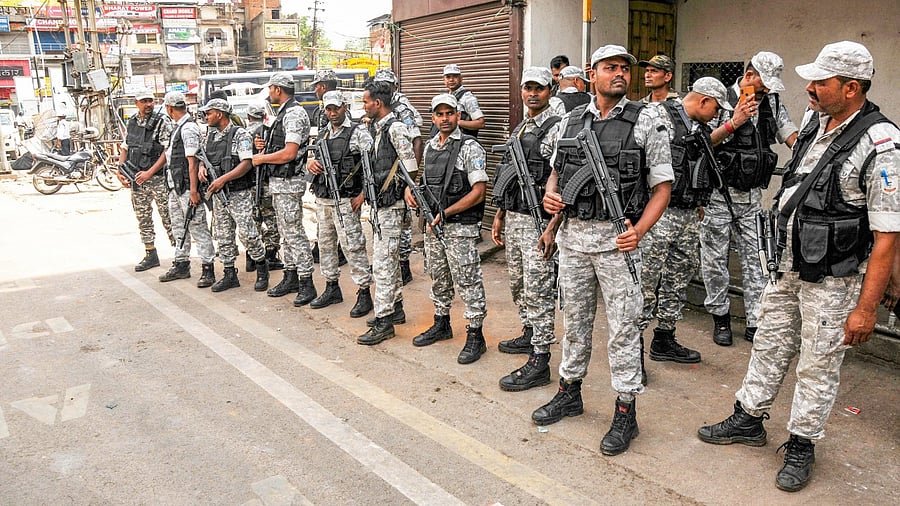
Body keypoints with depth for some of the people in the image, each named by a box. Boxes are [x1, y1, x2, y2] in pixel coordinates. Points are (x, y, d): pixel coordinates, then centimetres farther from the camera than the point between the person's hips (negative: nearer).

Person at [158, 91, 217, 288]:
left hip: (187, 187, -10)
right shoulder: (179, 127, 16)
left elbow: (192, 161, -20)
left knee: (197, 227, -7)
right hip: (175, 186, 10)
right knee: (179, 227, 16)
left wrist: (193, 190, -22)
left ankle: (208, 269, -3)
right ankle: (181, 265, 26)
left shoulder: (188, 128, -15)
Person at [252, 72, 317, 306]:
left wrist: (261, 158, -12)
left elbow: (289, 153, -24)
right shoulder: (284, 113, 16)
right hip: (278, 182, 11)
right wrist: (266, 146, 6)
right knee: (286, 233, 15)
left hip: (288, 182, -11)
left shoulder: (294, 114, -16)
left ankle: (307, 283, -3)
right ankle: (291, 277, 24)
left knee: (294, 233, -8)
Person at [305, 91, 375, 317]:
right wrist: (310, 163, 1)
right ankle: (332, 288, 27)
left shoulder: (358, 132, -7)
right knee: (326, 244, 14)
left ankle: (364, 293, 0)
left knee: (352, 246, -7)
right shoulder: (322, 134, 15)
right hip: (322, 199, 8)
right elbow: (315, 159, 26)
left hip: (345, 200, -8)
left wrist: (363, 194, -17)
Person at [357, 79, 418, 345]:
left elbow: (410, 169, -18)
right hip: (380, 203, 10)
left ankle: (384, 321, -3)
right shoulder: (377, 128, 14)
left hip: (390, 203, -10)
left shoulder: (396, 128, -15)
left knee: (382, 261, -8)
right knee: (389, 257, 16)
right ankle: (395, 309, 28)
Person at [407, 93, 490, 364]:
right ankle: (441, 324, 34)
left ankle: (475, 336, 7)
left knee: (468, 281, -2)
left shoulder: (469, 147, -11)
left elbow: (478, 192, -16)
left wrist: (445, 213, -18)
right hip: (433, 225, 8)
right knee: (439, 278, 18)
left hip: (460, 227, -7)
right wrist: (411, 188, 3)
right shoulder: (430, 147, 12)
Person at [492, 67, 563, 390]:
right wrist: (499, 216, 17)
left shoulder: (557, 129, -11)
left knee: (538, 291, -5)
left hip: (538, 221, -8)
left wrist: (552, 227, -23)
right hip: (512, 218, 9)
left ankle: (539, 362, 1)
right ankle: (529, 334, 37)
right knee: (518, 285, 19)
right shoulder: (518, 130, 16)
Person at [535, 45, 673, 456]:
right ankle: (569, 391, 33)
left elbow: (662, 186, -4)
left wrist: (639, 230, -18)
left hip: (617, 237, -4)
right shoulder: (571, 120, 9)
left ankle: (625, 411, 16)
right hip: (572, 234, 4)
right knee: (575, 318, 16)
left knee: (623, 327, 2)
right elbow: (556, 169, 20)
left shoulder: (646, 121, -3)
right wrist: (550, 194, -2)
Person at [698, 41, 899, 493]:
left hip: (834, 278, -7)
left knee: (818, 367, 7)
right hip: (789, 264, 7)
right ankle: (749, 420, 34)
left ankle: (801, 446, 26)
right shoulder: (814, 121, 2)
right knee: (769, 344, 18)